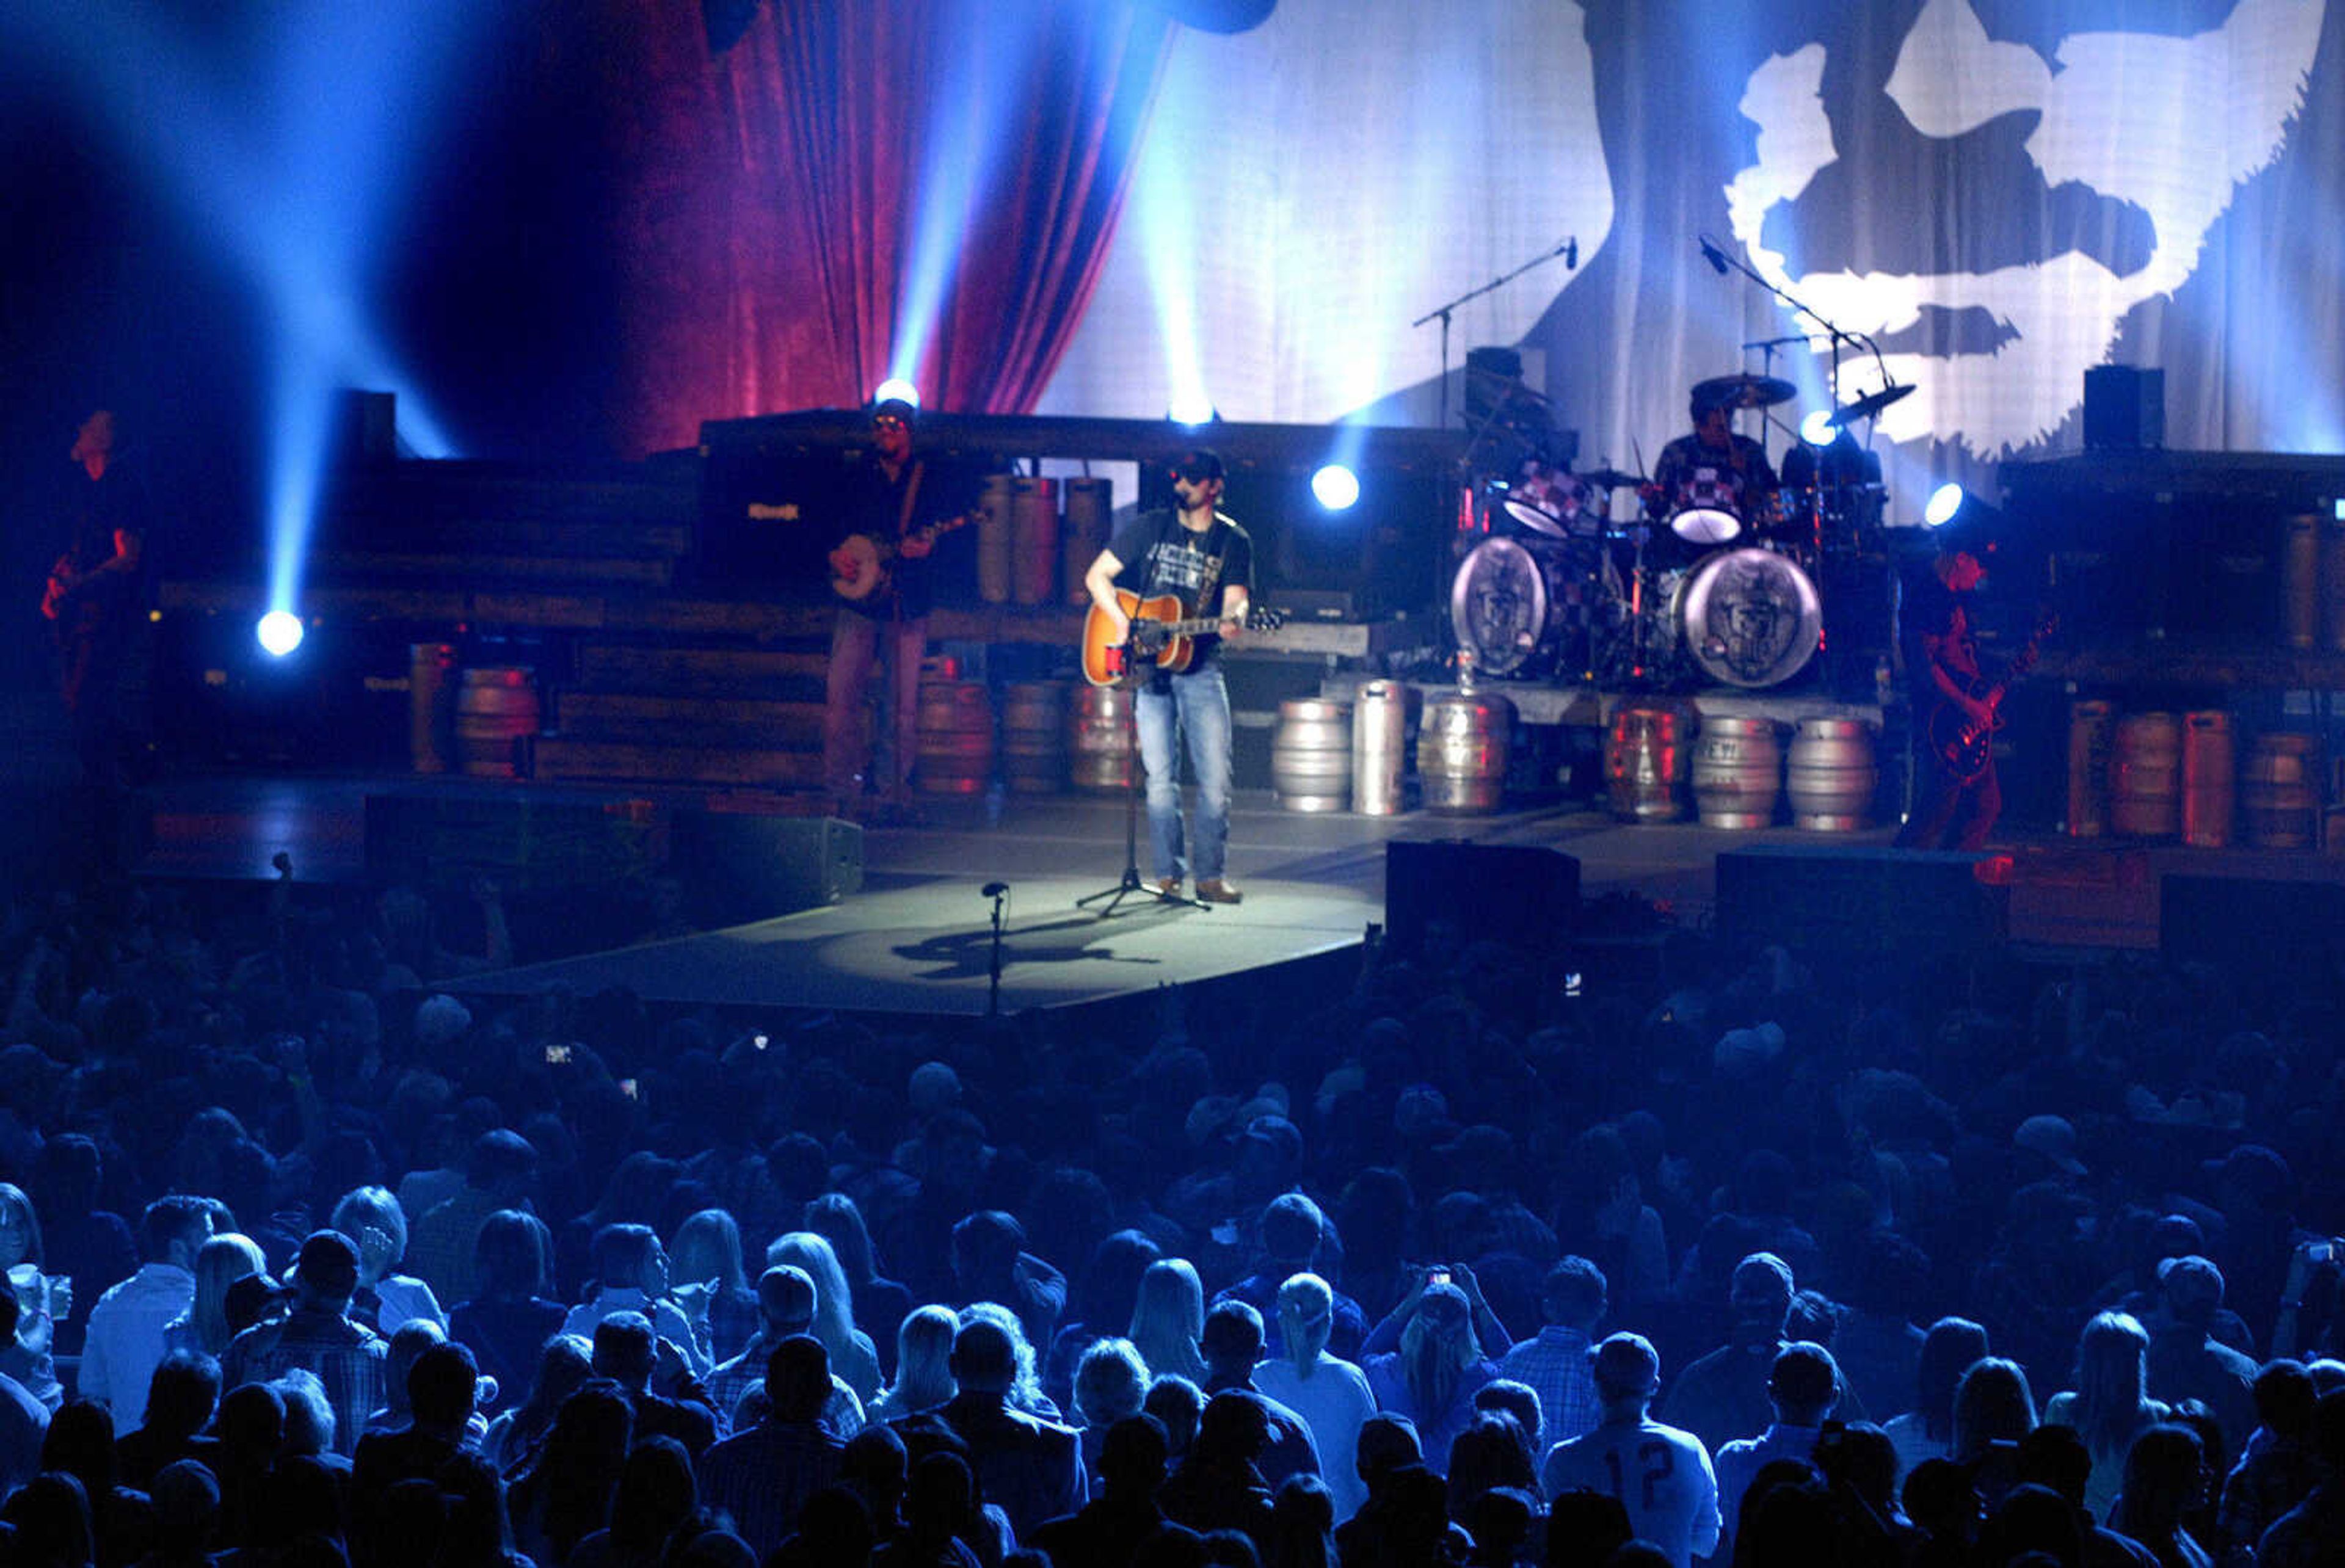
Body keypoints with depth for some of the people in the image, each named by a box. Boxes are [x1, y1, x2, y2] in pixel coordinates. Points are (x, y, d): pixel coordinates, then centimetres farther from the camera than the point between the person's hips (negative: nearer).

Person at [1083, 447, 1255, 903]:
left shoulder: (1233, 542, 4)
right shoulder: (1150, 528, 6)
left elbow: (1236, 599, -7)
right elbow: (1097, 575, 7)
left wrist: (1232, 621, -31)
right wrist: (1122, 623, -8)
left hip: (1200, 665, 0)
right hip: (1149, 666, 0)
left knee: (1215, 776, -6)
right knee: (1160, 776, 0)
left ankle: (1210, 875, 1)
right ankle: (1168, 874, 5)